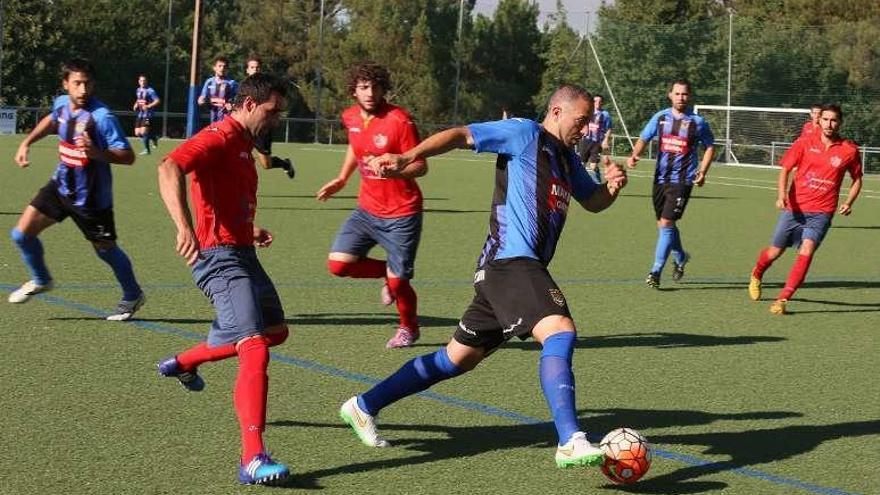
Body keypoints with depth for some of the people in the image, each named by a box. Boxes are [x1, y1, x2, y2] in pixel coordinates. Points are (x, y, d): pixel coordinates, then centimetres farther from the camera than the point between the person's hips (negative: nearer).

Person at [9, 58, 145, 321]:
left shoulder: (102, 116, -26)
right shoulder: (62, 103, -5)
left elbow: (128, 156, -27)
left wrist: (98, 153, -43)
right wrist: (26, 143, 16)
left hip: (91, 197, -6)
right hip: (61, 186, 6)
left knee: (106, 249, 9)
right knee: (22, 233, 1)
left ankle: (133, 296, 33)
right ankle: (41, 280, 28)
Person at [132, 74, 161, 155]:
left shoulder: (150, 91, -11)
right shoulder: (138, 90, 13)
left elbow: (157, 101, -14)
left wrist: (148, 106, -23)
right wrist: (136, 105, 10)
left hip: (147, 114, -8)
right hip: (139, 114, 8)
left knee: (143, 132, -15)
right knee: (137, 133, 4)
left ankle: (146, 149, 0)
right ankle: (153, 138, 27)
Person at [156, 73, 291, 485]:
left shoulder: (242, 144, 19)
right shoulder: (219, 138, -13)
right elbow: (169, 169, -30)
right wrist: (184, 227, -43)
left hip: (241, 253, 11)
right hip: (219, 256, -11)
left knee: (275, 330, 25)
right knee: (254, 349, -21)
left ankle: (183, 363, 40)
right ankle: (253, 459, -29)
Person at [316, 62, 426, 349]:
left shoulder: (399, 120, -16)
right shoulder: (350, 117, 2)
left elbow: (421, 166, -16)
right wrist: (342, 179, 22)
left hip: (402, 214, -5)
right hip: (367, 209, 5)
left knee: (397, 281, -3)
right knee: (338, 264, -9)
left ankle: (408, 328, 29)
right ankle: (387, 272, 20)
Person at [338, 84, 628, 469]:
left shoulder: (567, 159, 23)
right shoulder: (525, 133, -3)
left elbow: (593, 202, 33)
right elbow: (462, 135, -12)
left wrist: (612, 187, 8)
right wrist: (407, 157, -26)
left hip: (526, 269, 10)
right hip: (511, 261, -10)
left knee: (457, 359, 16)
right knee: (560, 332, -27)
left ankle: (363, 407, 26)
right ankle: (571, 443, -34)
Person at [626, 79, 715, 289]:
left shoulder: (697, 122, -2)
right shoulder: (660, 117, 5)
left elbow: (710, 147, 10)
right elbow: (644, 139, 6)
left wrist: (702, 171, -1)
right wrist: (634, 155, -14)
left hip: (682, 180, -4)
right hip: (661, 178, 4)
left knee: (666, 224, -13)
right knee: (664, 224, 14)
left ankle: (656, 271, -9)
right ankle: (680, 257, 41)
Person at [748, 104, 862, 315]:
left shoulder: (850, 150, -1)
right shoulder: (805, 143, -2)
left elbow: (857, 179, 13)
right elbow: (785, 169, 1)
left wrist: (848, 203, -2)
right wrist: (781, 195, -15)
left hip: (821, 212, -1)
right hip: (794, 208, 1)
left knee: (806, 251, -21)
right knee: (775, 251, 11)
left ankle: (783, 299, -18)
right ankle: (756, 275, 44)